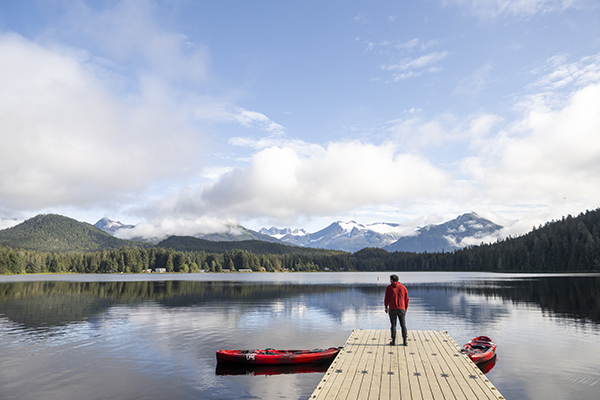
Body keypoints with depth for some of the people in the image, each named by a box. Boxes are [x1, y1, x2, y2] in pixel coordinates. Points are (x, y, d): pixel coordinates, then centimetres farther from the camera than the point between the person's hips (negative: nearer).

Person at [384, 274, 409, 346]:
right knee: (403, 325, 10)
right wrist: (406, 308, 16)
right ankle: (405, 341, 8)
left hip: (392, 309, -1)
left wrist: (386, 307, 11)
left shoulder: (389, 287, -4)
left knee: (393, 325, 6)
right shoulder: (403, 287, 2)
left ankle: (393, 341, 7)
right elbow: (406, 299, 4)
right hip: (402, 309, 2)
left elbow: (386, 298, -3)